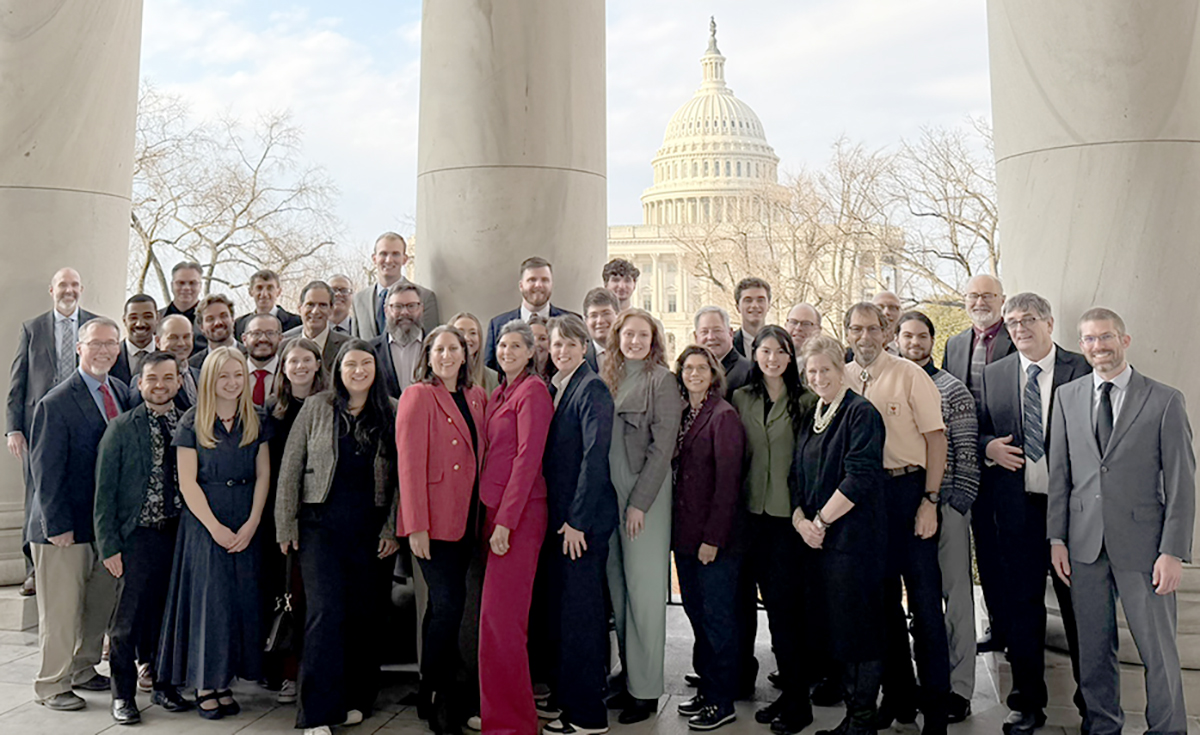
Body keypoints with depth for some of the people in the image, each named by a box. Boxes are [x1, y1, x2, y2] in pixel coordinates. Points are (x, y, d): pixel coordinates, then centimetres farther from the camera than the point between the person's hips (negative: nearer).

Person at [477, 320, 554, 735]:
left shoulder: (533, 391, -9)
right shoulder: (499, 393, 18)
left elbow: (528, 457, -15)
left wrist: (506, 521, -18)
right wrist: (491, 514, 11)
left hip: (520, 513, -9)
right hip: (495, 510, 9)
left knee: (500, 614, -8)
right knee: (501, 614, 13)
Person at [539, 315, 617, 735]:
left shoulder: (592, 389, -11)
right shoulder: (552, 389, 14)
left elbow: (595, 458, -16)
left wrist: (577, 520, -16)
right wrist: (559, 518, 11)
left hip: (584, 522, -8)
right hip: (559, 518, 8)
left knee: (579, 612, -2)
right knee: (561, 610, 13)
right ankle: (566, 697, 26)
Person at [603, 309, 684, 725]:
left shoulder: (661, 380, -6)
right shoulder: (609, 378, 12)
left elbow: (662, 447, -10)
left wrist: (639, 502, -14)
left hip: (645, 496, -6)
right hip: (609, 495, 6)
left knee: (644, 592, -1)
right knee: (618, 589, 10)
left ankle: (646, 690, 9)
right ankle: (629, 678, 22)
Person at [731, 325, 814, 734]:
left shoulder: (804, 401, 0)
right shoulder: (741, 400, 9)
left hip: (790, 514, -4)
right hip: (755, 512, 4)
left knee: (784, 606, -4)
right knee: (775, 604, 10)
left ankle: (797, 702, 9)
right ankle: (789, 690, 23)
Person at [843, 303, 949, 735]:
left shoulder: (909, 375, -4)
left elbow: (935, 437, -7)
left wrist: (930, 500, -14)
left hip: (908, 490, -4)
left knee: (924, 596, -1)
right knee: (882, 597, 12)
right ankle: (897, 698, 25)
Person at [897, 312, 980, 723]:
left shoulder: (951, 389, -1)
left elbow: (967, 452, -4)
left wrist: (959, 503, -10)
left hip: (945, 505, -3)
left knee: (956, 594, 1)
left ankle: (959, 688, 9)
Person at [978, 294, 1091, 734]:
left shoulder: (1082, 371, -1)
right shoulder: (993, 374, 9)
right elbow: (975, 431, 14)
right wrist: (988, 446, -8)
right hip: (1017, 507, 3)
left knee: (1079, 605, 7)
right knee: (1020, 606, 10)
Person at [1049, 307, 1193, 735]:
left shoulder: (1165, 401, -2)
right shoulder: (1067, 396, 8)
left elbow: (1181, 482, -4)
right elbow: (1059, 471, 8)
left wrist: (1174, 551, -10)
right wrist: (1057, 537, 3)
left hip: (1142, 545, -3)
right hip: (1085, 543, 3)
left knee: (1158, 651, 4)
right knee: (1094, 648, 12)